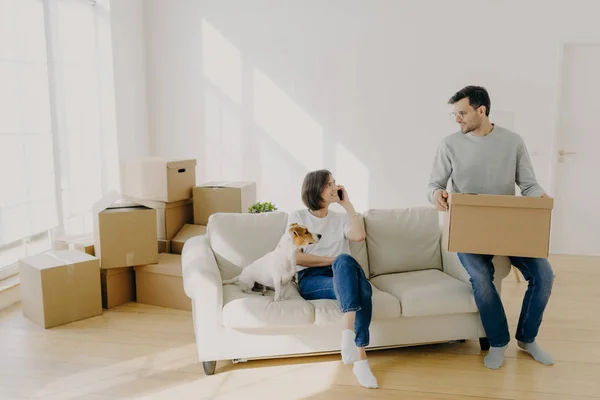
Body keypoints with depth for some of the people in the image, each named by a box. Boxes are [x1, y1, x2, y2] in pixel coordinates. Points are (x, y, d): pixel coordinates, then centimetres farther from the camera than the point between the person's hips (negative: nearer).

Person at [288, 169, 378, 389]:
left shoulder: (340, 217, 21)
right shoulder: (298, 217, 10)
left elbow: (359, 236, -2)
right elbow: (295, 257, -3)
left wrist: (347, 204, 6)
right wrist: (335, 260, -7)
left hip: (342, 277, 4)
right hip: (311, 280, -4)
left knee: (363, 288, -34)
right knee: (345, 260, -37)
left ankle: (359, 359, -38)